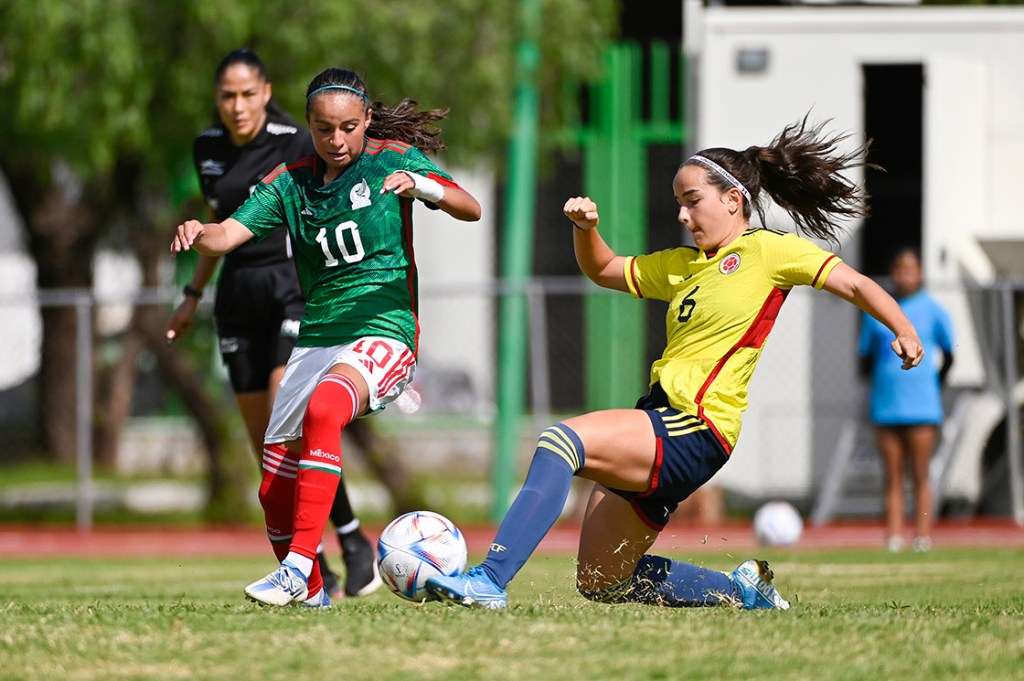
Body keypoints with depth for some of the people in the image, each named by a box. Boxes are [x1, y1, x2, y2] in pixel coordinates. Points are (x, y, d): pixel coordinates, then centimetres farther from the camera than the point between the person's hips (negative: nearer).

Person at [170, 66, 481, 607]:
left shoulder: (392, 159, 0)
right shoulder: (290, 183, 9)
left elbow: (470, 209, -9)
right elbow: (227, 236, -1)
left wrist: (422, 186, -29)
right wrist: (197, 234, -25)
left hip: (383, 330, -6)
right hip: (315, 338, 6)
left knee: (323, 410, -36)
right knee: (274, 494, 3)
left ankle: (299, 566, -38)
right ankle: (310, 594, 27)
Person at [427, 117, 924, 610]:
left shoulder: (766, 251, 2)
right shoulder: (682, 265, 22)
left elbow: (854, 284, -2)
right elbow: (603, 270, 30)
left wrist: (904, 332, -17)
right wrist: (585, 228, 9)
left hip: (694, 432, -9)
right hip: (659, 418, 9)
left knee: (560, 441, -30)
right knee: (602, 584, 10)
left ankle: (489, 581, -38)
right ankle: (742, 590, 22)